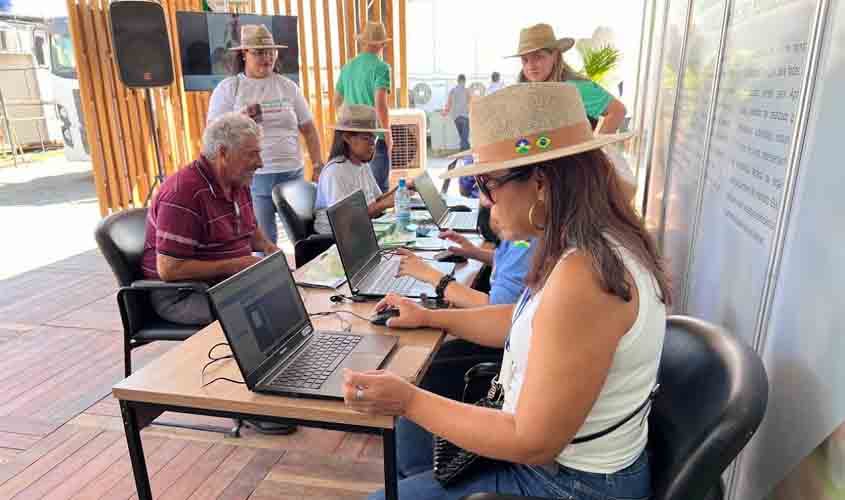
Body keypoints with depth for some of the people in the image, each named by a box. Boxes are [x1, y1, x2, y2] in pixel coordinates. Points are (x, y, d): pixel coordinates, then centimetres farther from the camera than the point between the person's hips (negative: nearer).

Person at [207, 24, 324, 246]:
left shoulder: (288, 86, 11)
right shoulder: (227, 89, 4)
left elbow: (309, 129, 12)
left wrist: (318, 166, 5)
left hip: (292, 173, 2)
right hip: (252, 177, -2)